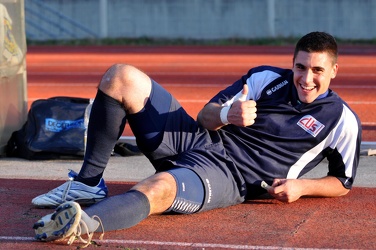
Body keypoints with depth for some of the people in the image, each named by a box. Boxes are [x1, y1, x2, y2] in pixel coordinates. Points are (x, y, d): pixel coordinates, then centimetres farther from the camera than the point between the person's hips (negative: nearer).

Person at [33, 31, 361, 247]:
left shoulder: (343, 121, 1)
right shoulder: (266, 78, 10)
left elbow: (343, 183, 11)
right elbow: (205, 116, 10)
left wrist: (301, 185, -10)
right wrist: (227, 114, -15)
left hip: (225, 178, -6)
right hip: (198, 142, 6)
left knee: (158, 188, -41)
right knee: (121, 77, -7)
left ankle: (80, 222, -68)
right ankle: (88, 184, -6)